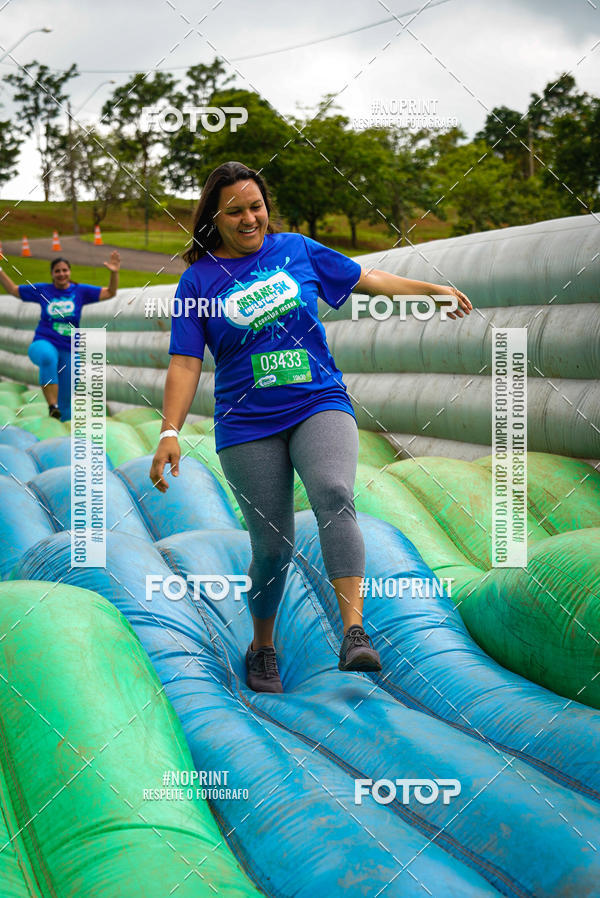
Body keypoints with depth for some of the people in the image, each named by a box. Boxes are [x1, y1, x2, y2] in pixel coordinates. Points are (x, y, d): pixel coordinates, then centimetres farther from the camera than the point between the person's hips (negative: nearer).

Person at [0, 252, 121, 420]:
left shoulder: (80, 291, 7)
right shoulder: (42, 290, 7)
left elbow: (110, 293, 3)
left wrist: (114, 273, -13)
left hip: (69, 350, 2)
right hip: (44, 344, -2)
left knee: (66, 401, 1)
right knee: (48, 358, -41)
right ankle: (52, 406, -42)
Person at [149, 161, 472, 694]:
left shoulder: (297, 250, 8)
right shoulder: (199, 280, 2)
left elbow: (365, 279, 20)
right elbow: (185, 363, -1)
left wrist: (431, 289, 24)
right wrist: (170, 432, -11)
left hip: (320, 405, 1)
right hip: (247, 425, 0)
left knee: (334, 493, -29)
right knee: (272, 546, -2)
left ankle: (355, 632, -35)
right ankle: (263, 648, 25)